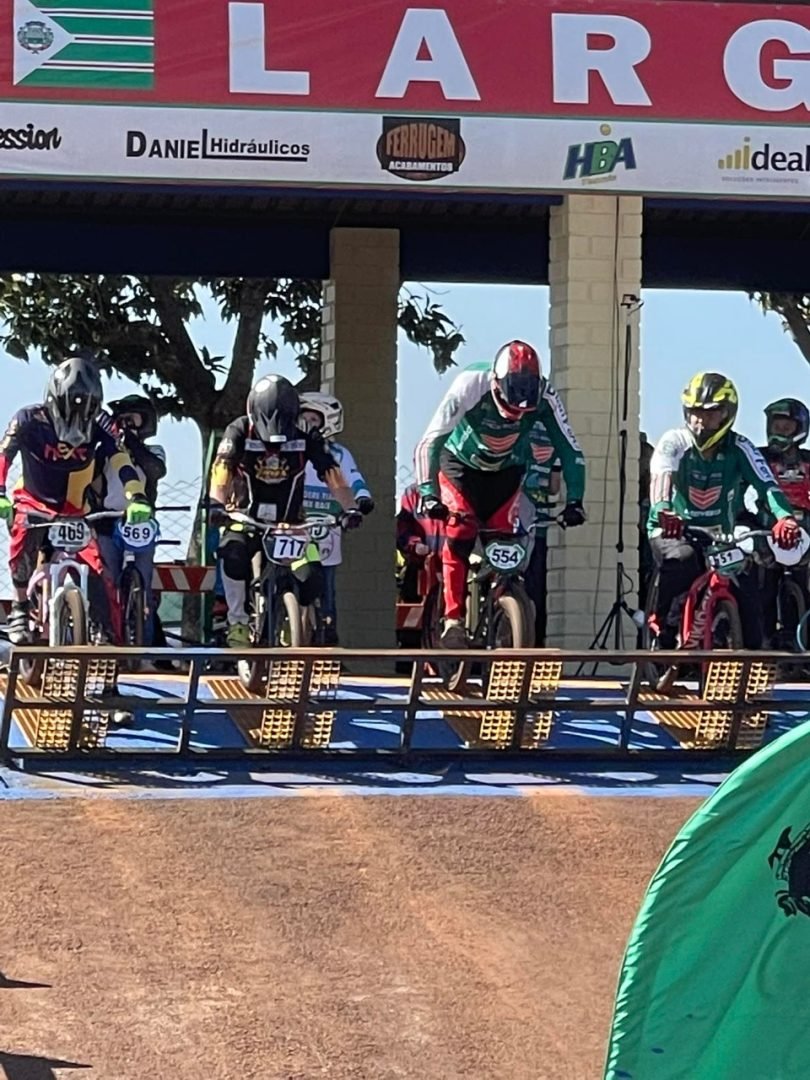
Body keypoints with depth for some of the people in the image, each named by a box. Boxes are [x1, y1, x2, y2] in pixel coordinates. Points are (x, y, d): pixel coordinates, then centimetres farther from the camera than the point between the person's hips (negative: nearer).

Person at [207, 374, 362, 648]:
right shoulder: (240, 432, -14)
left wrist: (350, 509, -36)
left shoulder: (306, 438, -11)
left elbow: (333, 475, -18)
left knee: (312, 580, -16)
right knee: (233, 553, -34)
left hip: (289, 523, 2)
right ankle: (238, 623, -17)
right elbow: (222, 468, -27)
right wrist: (216, 502, -47)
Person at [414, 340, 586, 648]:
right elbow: (429, 443, -35)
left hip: (507, 470, 2)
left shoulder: (544, 397, -28)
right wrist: (428, 494, -44)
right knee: (460, 533, -21)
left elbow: (570, 450, -19)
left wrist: (574, 501, -27)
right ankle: (453, 618, -18)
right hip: (461, 464, -2)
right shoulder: (471, 386, -35)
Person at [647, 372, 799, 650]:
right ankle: (665, 631, -21)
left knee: (745, 584, -16)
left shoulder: (739, 449, -7)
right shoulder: (674, 442, -12)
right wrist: (664, 512, -53)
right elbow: (661, 478, -31)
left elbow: (766, 485, -21)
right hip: (673, 532, -2)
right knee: (681, 561, -34)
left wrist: (785, 518, -42)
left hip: (720, 536, 2)